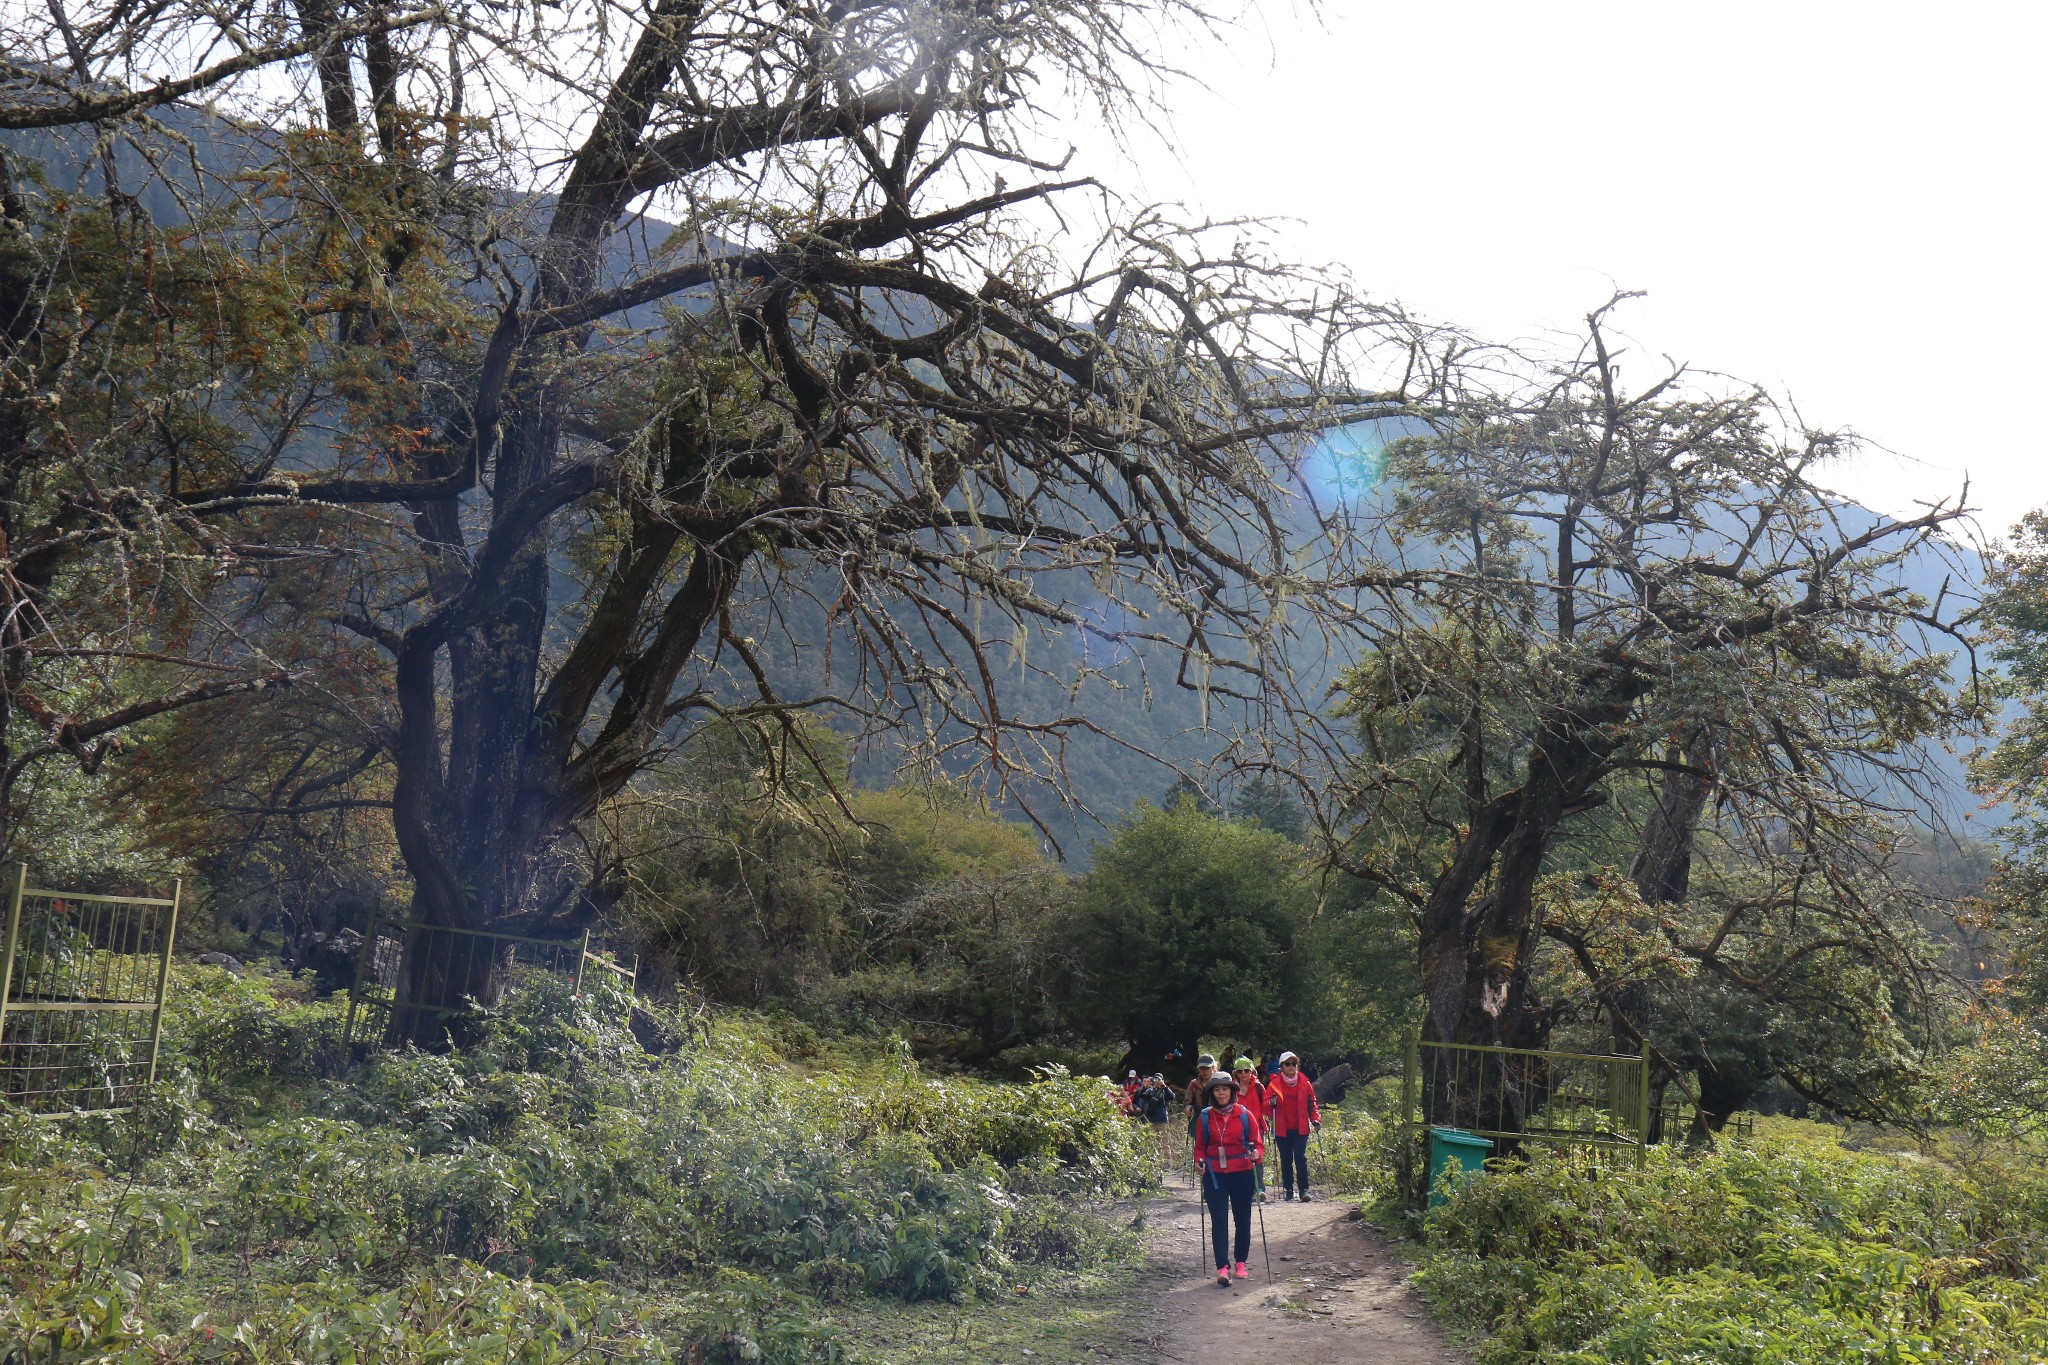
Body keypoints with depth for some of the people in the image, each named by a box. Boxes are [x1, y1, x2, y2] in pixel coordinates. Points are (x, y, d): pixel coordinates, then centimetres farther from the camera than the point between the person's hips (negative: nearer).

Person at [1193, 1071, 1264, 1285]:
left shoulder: (1245, 1115, -1)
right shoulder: (1205, 1117, 2)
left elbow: (1257, 1142, 2)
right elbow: (1200, 1146, 9)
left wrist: (1257, 1154, -19)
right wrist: (1199, 1160, -10)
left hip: (1242, 1174, 0)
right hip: (1214, 1176, 0)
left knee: (1242, 1219, 10)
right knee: (1219, 1221, -8)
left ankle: (1240, 1262, 26)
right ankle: (1223, 1267, -11)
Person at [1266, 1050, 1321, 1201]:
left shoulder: (1305, 1083, 5)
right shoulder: (1275, 1084, 3)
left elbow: (1312, 1103, 11)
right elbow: (1266, 1105, 4)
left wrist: (1315, 1119, -2)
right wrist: (1271, 1103, -18)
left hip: (1301, 1128, 0)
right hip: (1282, 1129, 0)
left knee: (1301, 1157, -8)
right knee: (1286, 1159, 6)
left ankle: (1304, 1189, -6)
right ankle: (1288, 1189, 13)